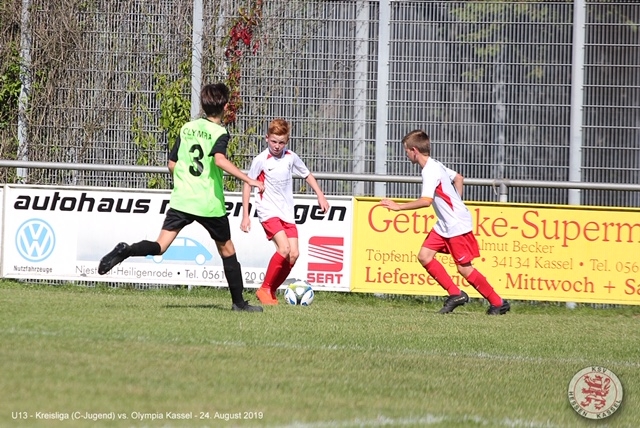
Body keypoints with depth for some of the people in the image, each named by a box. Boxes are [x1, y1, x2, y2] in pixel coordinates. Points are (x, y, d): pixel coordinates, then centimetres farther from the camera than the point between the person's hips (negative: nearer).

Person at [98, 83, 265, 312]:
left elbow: (172, 164, 15)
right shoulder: (219, 133, -6)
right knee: (227, 251, 14)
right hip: (210, 205, -3)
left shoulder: (187, 128, 11)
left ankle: (125, 251, -31)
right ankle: (239, 302, 20)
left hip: (181, 199, 4)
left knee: (159, 246, -4)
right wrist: (248, 180, -26)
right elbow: (220, 160, -26)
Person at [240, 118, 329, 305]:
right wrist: (245, 216, -5)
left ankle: (271, 291, 9)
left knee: (294, 254, -5)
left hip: (287, 213, 5)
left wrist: (320, 196, 13)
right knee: (284, 248, -23)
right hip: (269, 212, -5)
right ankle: (264, 289, -10)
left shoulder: (291, 158, 2)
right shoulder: (261, 160, -10)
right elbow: (248, 185, -2)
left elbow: (307, 175, 20)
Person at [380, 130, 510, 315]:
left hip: (458, 224, -10)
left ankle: (498, 303, 5)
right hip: (445, 224, 10)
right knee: (424, 256, 1)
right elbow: (458, 178, 26)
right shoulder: (435, 166, 10)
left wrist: (399, 207, -27)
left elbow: (426, 201, -33)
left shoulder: (430, 171, -20)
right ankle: (455, 294, 5)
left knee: (464, 267, -6)